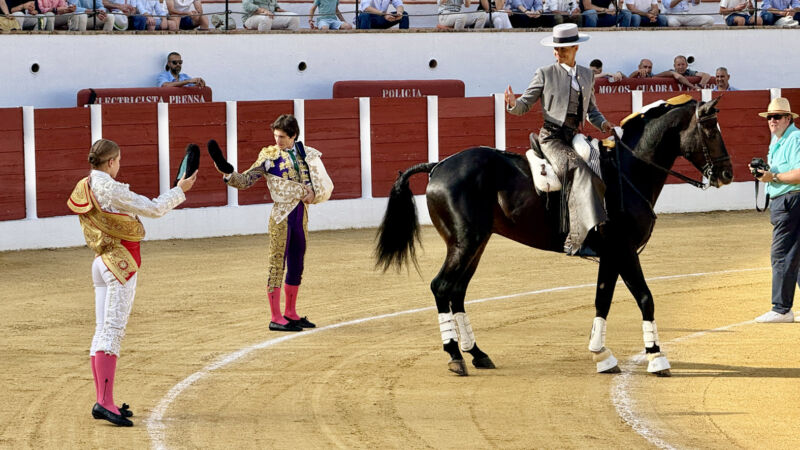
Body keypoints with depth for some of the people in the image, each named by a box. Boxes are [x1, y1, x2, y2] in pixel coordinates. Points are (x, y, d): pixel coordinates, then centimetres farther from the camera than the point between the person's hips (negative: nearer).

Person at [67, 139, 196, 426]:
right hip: (121, 261, -9)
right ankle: (105, 402, -18)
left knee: (102, 332, 10)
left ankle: (102, 402, 11)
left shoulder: (83, 189, 9)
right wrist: (180, 190, 1)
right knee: (113, 330, -12)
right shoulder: (111, 190, -16)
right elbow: (154, 209, -11)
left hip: (102, 261, 9)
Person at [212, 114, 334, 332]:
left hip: (301, 215, 5)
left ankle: (290, 313, 24)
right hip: (282, 214, -5)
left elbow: (324, 183, 11)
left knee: (296, 265, 12)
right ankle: (275, 318, -3)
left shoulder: (307, 154, 8)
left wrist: (314, 192, -9)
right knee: (277, 263, -5)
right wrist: (228, 173, -21)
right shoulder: (269, 155, -1)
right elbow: (246, 180, -4)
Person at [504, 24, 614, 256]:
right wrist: (513, 103, -19)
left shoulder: (587, 75, 17)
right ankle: (593, 231, -37)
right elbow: (525, 104, 4)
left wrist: (603, 123, 6)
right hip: (552, 138, -5)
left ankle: (573, 242, -10)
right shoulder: (545, 74, 5)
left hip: (575, 139, 5)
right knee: (580, 170, -30)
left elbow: (591, 109, 26)